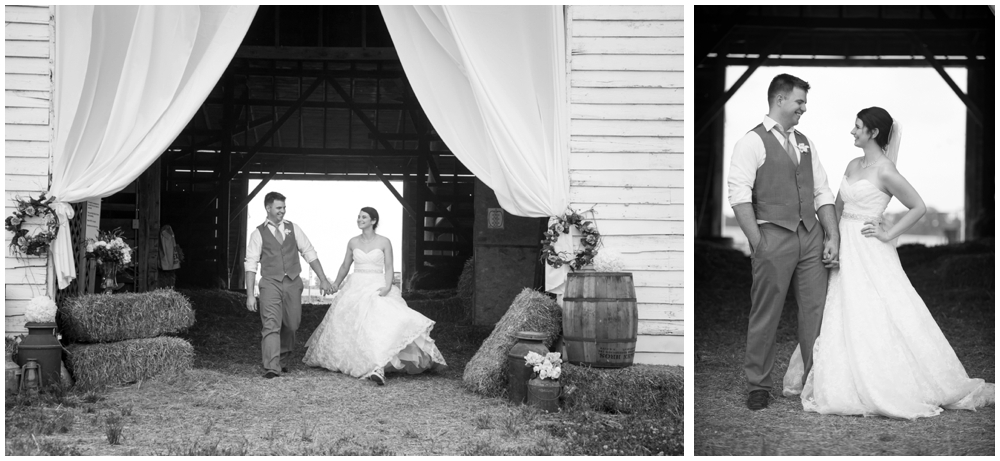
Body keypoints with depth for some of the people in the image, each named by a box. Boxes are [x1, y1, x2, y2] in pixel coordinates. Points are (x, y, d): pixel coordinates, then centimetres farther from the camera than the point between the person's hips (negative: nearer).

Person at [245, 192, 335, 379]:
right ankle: (271, 368, -16)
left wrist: (323, 279, 4)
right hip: (270, 283, -3)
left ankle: (282, 361, 30)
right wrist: (250, 295, -7)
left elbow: (309, 253, 10)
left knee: (290, 326, 10)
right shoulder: (258, 233, 0)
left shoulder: (293, 228, 8)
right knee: (271, 326, -13)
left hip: (293, 282, 3)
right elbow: (251, 265, -1)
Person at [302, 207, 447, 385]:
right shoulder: (353, 242, 9)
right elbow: (345, 266, 20)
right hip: (355, 288, 4)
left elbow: (389, 268, -2)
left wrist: (387, 287, -17)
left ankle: (379, 368, -32)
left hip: (377, 288, -4)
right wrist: (335, 285, 13)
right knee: (348, 326, 0)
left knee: (381, 322, -24)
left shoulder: (384, 242, 0)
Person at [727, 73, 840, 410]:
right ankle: (758, 386, 13)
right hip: (774, 235, -6)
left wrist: (832, 236, 7)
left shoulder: (805, 143, 17)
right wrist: (758, 244, -15)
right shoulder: (752, 142, -4)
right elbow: (739, 196, -11)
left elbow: (822, 192, 16)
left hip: (811, 234, 6)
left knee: (816, 310, 6)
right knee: (766, 315, 1)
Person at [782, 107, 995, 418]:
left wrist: (888, 234, -12)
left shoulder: (884, 170, -11)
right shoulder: (853, 165, 12)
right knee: (839, 320, 9)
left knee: (875, 320, -6)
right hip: (845, 251, 8)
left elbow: (919, 207, -11)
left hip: (869, 253, -8)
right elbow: (837, 207, 21)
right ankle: (840, 384, 18)